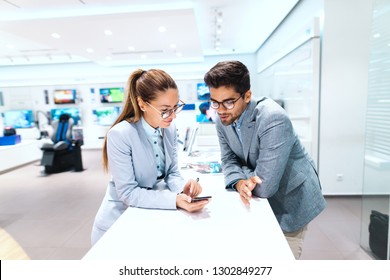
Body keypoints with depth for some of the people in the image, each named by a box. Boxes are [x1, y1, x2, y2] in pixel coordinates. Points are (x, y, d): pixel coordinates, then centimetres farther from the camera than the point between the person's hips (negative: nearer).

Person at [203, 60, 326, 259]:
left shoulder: (273, 119, -35)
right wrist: (239, 182, -25)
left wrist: (241, 172, -16)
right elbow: (228, 160, -4)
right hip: (261, 200, 6)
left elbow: (264, 187, -35)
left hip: (290, 201, -6)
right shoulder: (223, 120, -11)